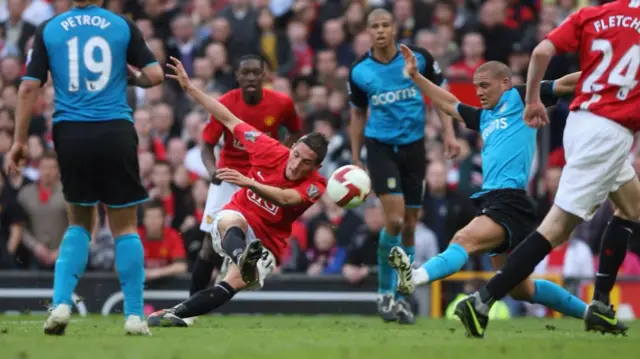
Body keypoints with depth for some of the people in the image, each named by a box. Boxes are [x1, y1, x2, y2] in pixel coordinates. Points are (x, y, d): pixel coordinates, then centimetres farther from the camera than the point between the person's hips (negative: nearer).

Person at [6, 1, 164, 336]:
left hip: (70, 134, 2)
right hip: (115, 132, -2)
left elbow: (29, 87, 1)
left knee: (80, 223, 17)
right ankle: (134, 315, 4)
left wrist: (19, 141, 6)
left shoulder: (48, 29, 6)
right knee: (125, 226, 7)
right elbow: (154, 75, 0)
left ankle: (61, 303, 2)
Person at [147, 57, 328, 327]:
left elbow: (285, 198, -36)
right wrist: (189, 87, -1)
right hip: (237, 218, 0)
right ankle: (243, 258, -74)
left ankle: (174, 314, -32)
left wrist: (249, 182, -53)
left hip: (267, 244, 0)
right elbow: (229, 120, 0)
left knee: (236, 282, -31)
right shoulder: (273, 152, -9)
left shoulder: (315, 185, -14)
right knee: (230, 221, -39)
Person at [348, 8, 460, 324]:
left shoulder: (418, 58, -5)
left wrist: (449, 133, -5)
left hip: (414, 147, 2)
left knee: (409, 226, 5)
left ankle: (400, 297, 18)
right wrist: (355, 159, 11)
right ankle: (384, 292, 0)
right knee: (394, 220, -17)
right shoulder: (359, 72, -3)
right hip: (380, 147, -2)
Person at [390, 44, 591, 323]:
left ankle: (414, 278, -56)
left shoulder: (518, 99, 6)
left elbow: (567, 84, 1)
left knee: (464, 240, -32)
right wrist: (415, 76, 38)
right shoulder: (485, 118, 27)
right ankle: (590, 311, 25)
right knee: (520, 289, 12)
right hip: (492, 202, 9)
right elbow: (448, 104, 40)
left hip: (511, 202, -9)